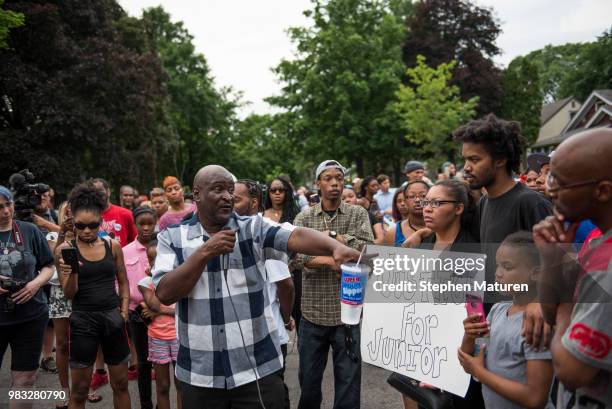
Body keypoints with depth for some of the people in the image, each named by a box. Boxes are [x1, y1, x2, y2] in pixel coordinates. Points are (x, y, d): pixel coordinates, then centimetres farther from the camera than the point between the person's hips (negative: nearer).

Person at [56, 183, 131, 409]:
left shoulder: (113, 246, 1)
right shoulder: (65, 249, -5)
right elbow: (69, 294, -5)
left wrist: (124, 310, 1)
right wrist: (72, 272, -23)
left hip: (113, 317, 3)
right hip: (83, 320, -2)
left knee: (121, 383, 13)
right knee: (79, 389, 7)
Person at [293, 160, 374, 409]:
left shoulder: (358, 214, 1)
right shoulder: (304, 218, 2)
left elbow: (367, 249, -14)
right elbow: (300, 256, -13)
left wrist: (332, 235, -14)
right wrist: (333, 260, -25)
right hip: (312, 314, 1)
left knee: (348, 384, 10)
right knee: (308, 381, 16)